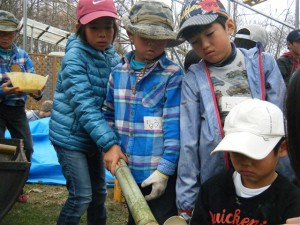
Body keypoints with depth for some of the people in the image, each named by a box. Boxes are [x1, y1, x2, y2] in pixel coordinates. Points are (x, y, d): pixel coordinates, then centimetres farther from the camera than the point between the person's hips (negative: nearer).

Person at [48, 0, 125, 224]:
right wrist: (109, 143, -34)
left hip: (94, 137, 7)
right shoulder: (75, 56, -19)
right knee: (81, 196, -6)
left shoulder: (114, 58, 1)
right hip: (71, 136, -6)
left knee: (99, 191, 15)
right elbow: (84, 105, -27)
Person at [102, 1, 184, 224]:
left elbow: (174, 126, -14)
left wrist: (164, 170, -16)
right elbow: (109, 115, 14)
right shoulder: (118, 73, 4)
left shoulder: (173, 75, -12)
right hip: (129, 170, 5)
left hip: (159, 173, -5)